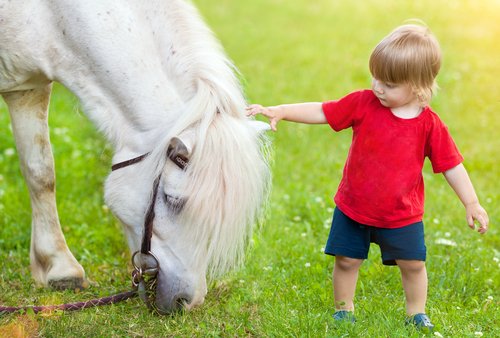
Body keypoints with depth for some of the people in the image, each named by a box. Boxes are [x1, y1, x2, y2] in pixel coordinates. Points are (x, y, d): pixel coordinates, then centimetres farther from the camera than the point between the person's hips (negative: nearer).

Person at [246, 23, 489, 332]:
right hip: (353, 208, 1)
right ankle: (343, 310, 28)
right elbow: (321, 112, -8)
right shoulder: (363, 104, -11)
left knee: (413, 264, 8)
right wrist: (279, 111, -18)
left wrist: (472, 204, -5)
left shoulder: (430, 125, -13)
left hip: (402, 214, -1)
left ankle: (416, 314, 29)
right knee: (346, 260, 8)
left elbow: (451, 165, -5)